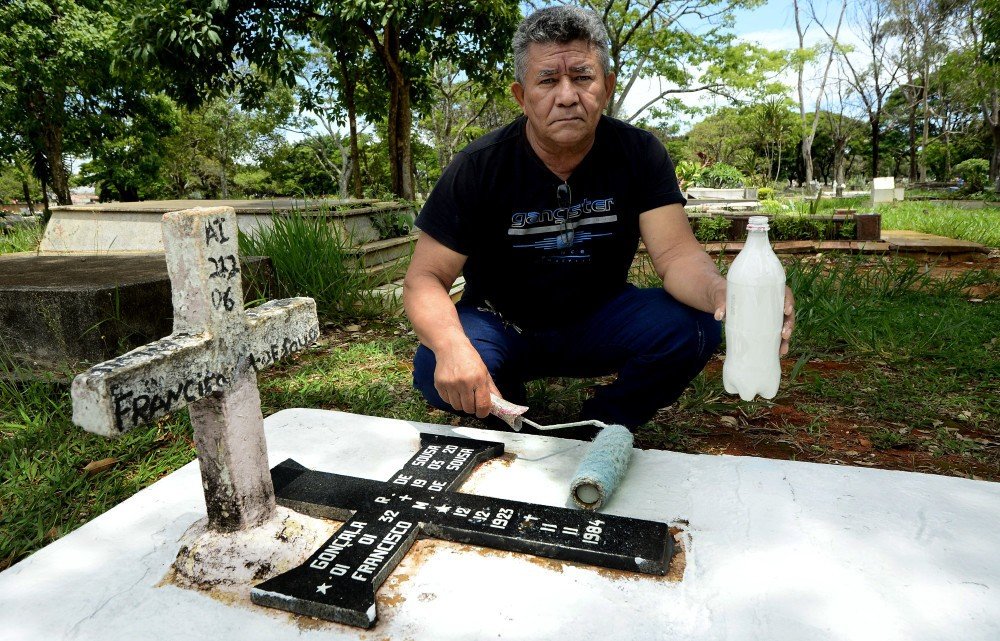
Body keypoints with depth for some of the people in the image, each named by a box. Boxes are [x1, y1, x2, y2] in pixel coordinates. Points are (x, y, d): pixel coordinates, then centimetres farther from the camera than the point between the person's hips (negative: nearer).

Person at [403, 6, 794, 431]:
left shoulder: (639, 153, -9)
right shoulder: (478, 167, -15)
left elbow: (676, 254, -18)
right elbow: (425, 279, -16)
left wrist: (721, 292, -43)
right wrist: (451, 345, -39)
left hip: (600, 320, 2)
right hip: (503, 326, -1)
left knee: (691, 328, -24)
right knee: (437, 372, -32)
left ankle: (601, 429, 3)